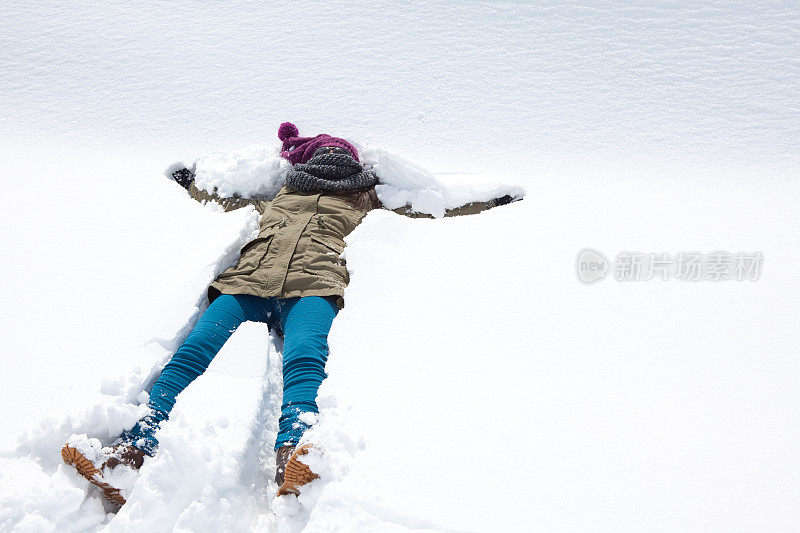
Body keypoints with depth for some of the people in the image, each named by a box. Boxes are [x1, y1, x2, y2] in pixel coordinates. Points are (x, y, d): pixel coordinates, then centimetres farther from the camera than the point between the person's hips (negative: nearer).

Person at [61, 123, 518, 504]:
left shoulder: (365, 202, 37)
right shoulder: (274, 199, 40)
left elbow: (425, 215, 43)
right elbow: (224, 201, 55)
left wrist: (488, 206, 48)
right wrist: (190, 184, 68)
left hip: (312, 286, -2)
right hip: (246, 282, 2)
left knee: (305, 358, -35)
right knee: (194, 350, -25)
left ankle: (292, 457, -56)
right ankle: (136, 449, -39)